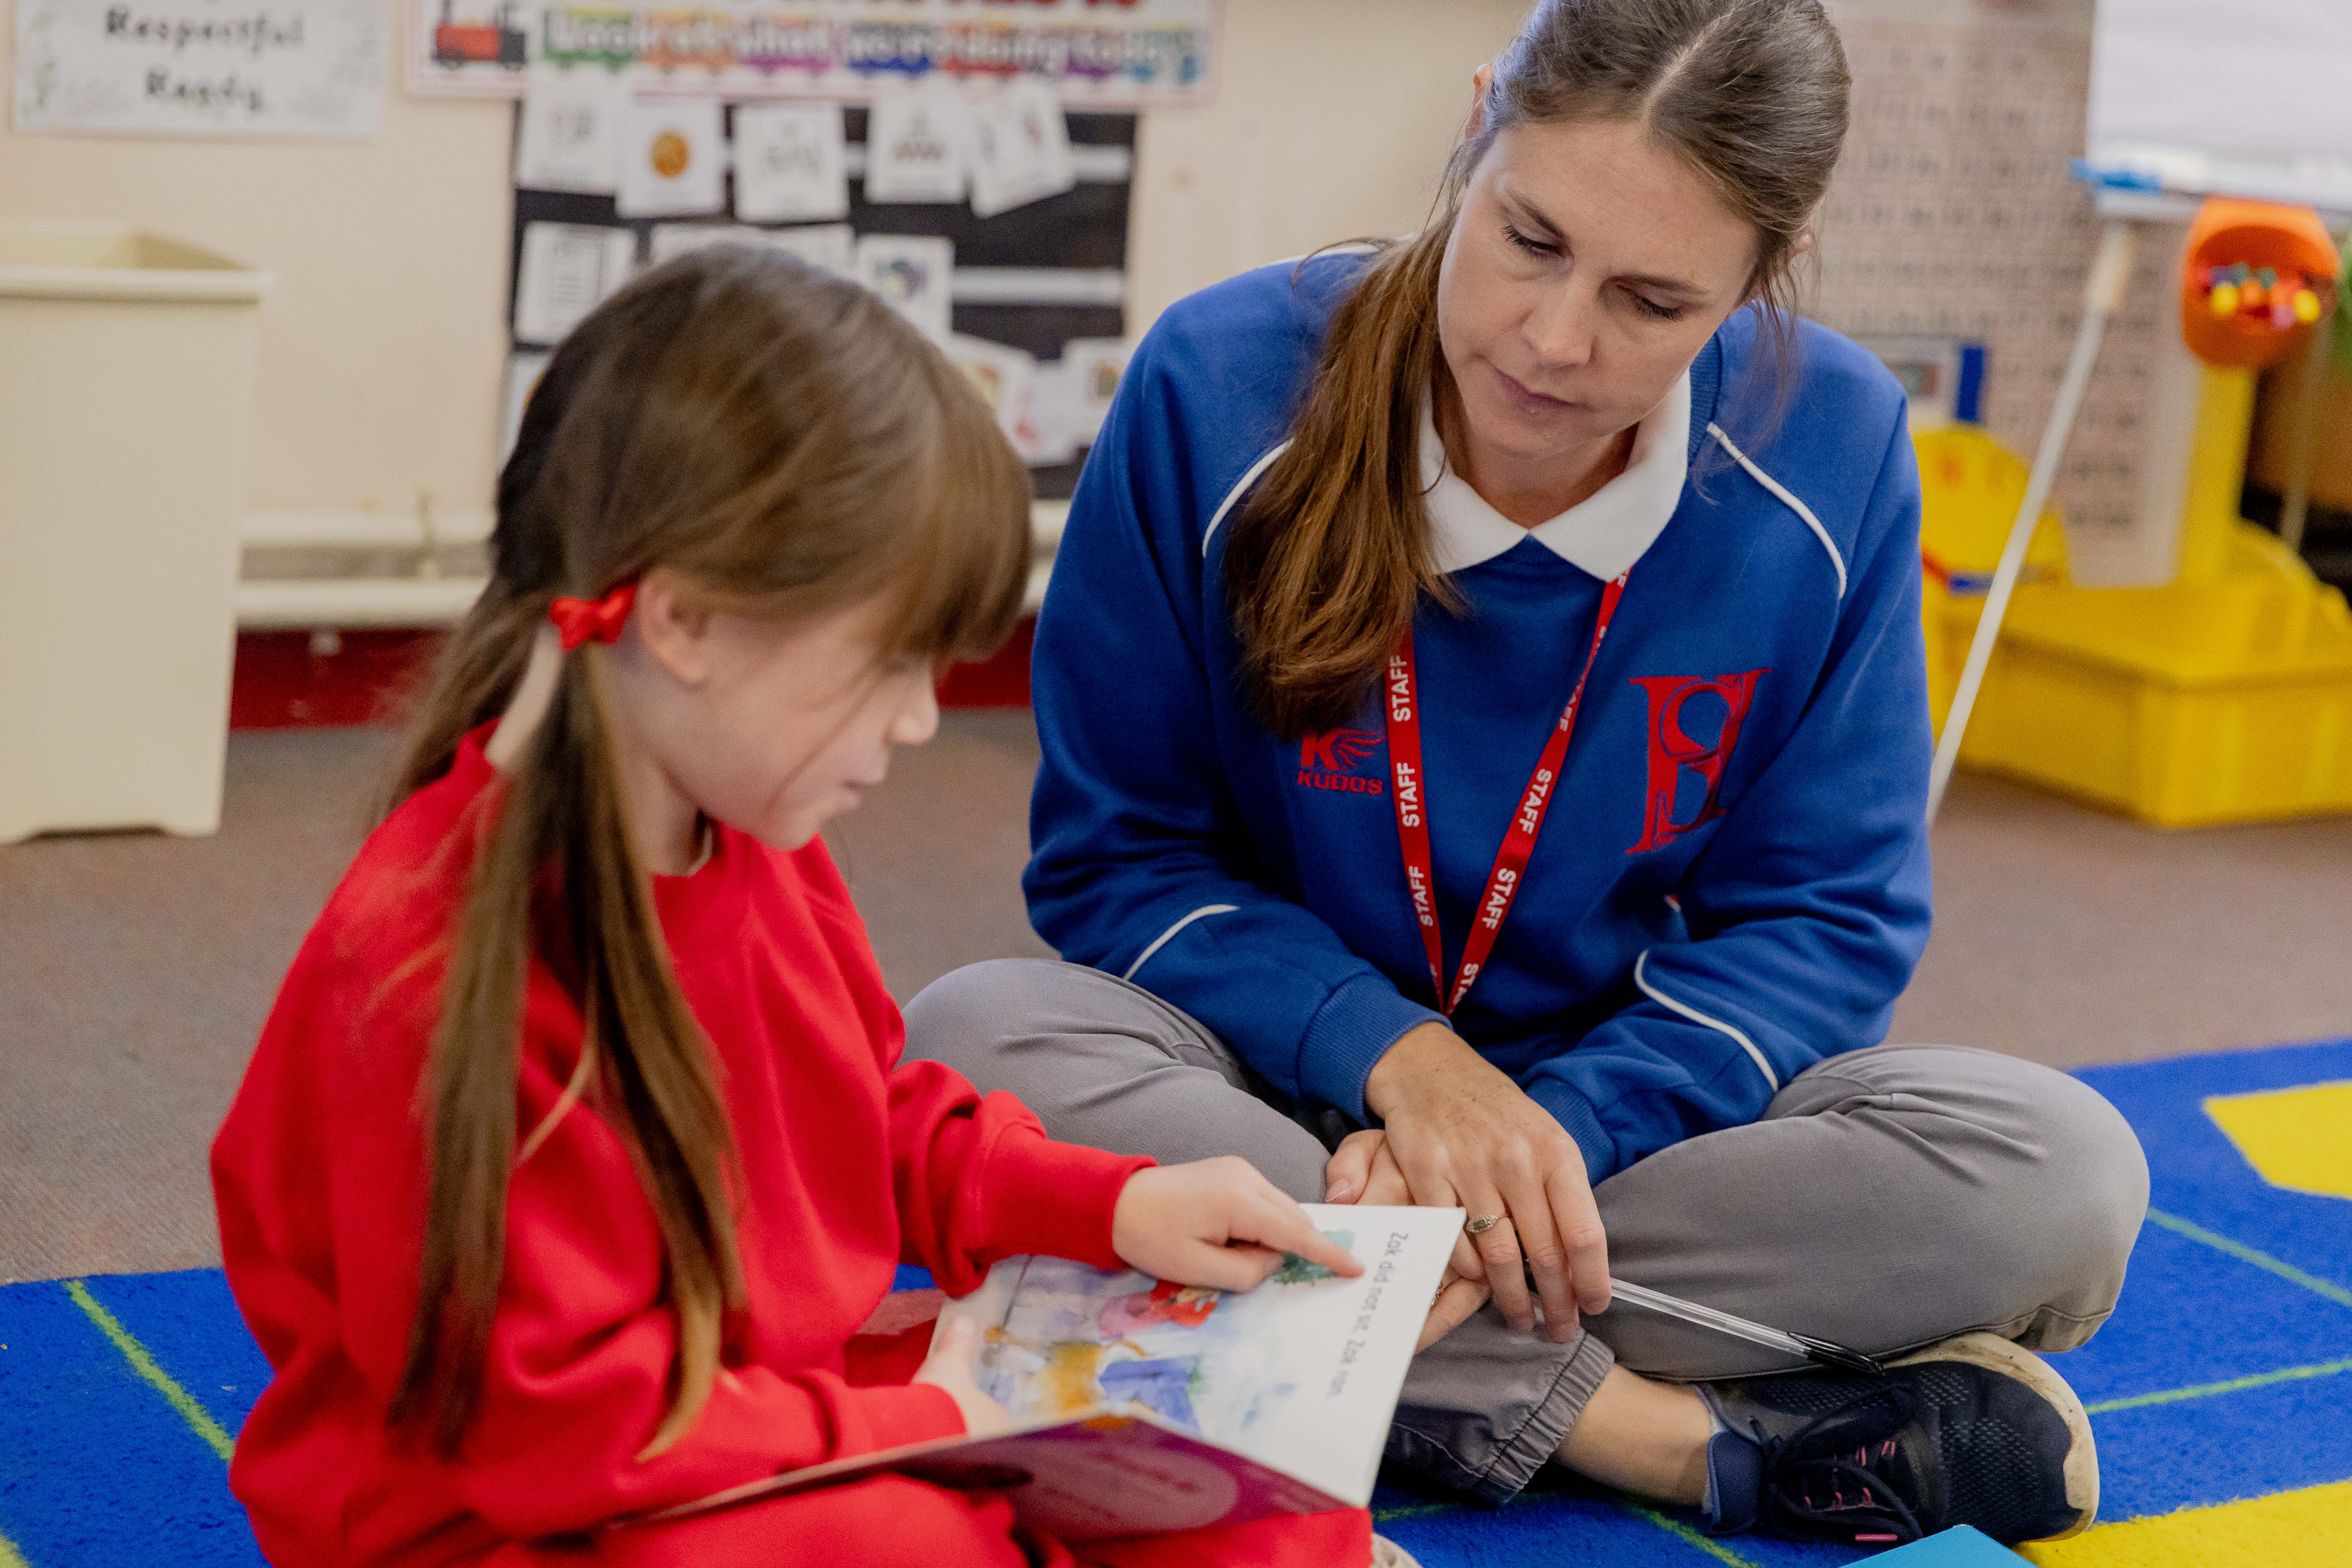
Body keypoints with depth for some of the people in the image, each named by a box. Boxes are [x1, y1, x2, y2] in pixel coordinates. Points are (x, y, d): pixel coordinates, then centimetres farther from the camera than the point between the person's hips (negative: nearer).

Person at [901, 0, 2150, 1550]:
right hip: (1285, 1090, 0)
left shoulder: (1830, 450, -10)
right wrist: (1390, 1052, -23)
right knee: (976, 1044, -33)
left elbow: (1826, 913, -5)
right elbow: (1110, 852, -6)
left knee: (2061, 1175, -25)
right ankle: (1689, 1435, -28)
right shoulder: (1218, 389, -14)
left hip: (1622, 1103, 1)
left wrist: (1558, 1127, -22)